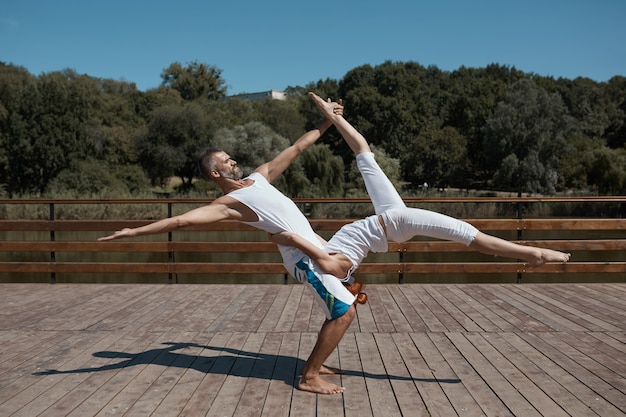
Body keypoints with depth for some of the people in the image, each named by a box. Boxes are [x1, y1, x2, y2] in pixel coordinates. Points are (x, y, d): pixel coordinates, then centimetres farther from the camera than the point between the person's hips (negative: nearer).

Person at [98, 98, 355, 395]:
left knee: (342, 308, 18)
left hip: (315, 247, 9)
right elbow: (181, 220, -17)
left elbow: (297, 148, 18)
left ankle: (313, 364, 27)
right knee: (344, 313, -11)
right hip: (303, 257, -9)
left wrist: (326, 122, 18)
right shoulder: (229, 203, -10)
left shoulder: (259, 176, 14)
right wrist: (135, 232, -23)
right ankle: (309, 378, 0)